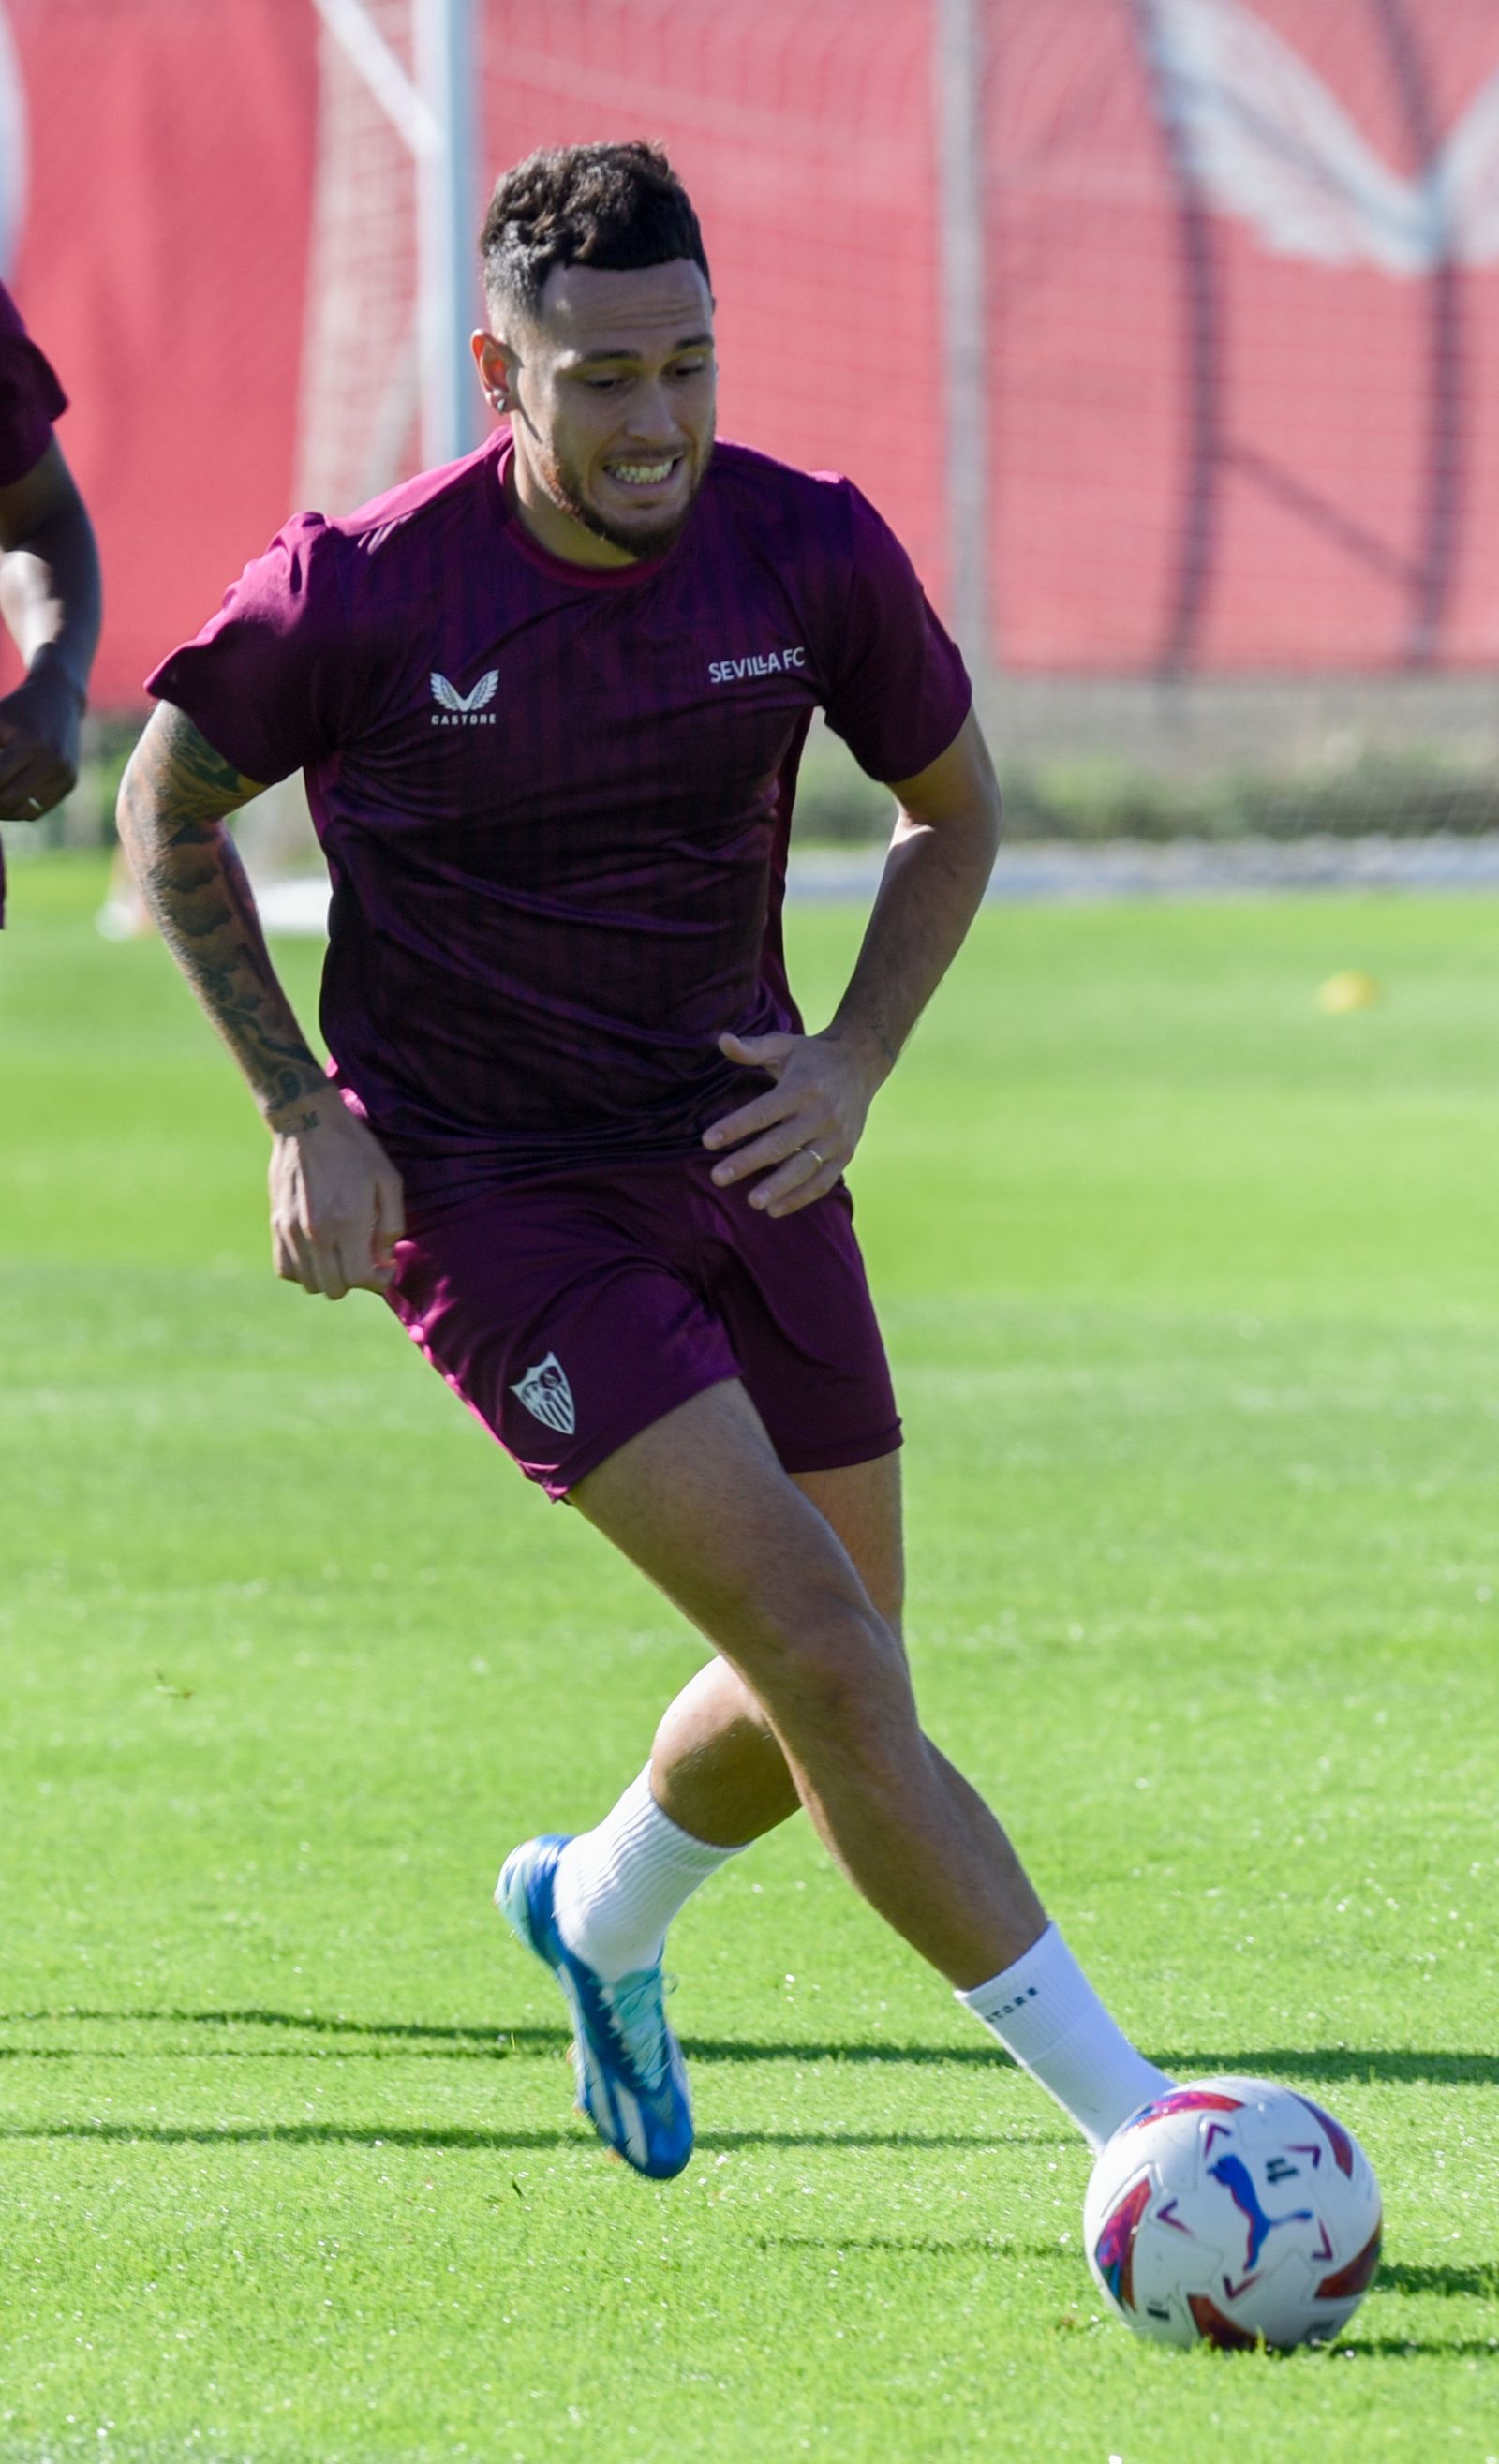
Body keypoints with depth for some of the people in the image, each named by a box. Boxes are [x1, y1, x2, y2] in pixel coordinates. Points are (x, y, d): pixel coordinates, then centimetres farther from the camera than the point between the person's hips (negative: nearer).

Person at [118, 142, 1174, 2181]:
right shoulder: (357, 593, -17)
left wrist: (857, 1061, -4)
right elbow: (170, 806, 1)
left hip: (742, 1158, 5)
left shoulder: (809, 552, -8)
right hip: (483, 1200, -5)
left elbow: (954, 805, 10)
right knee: (824, 1655, -16)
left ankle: (601, 1915, 44)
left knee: (826, 1695, 10)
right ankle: (1137, 2122, -13)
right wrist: (303, 1114, -5)